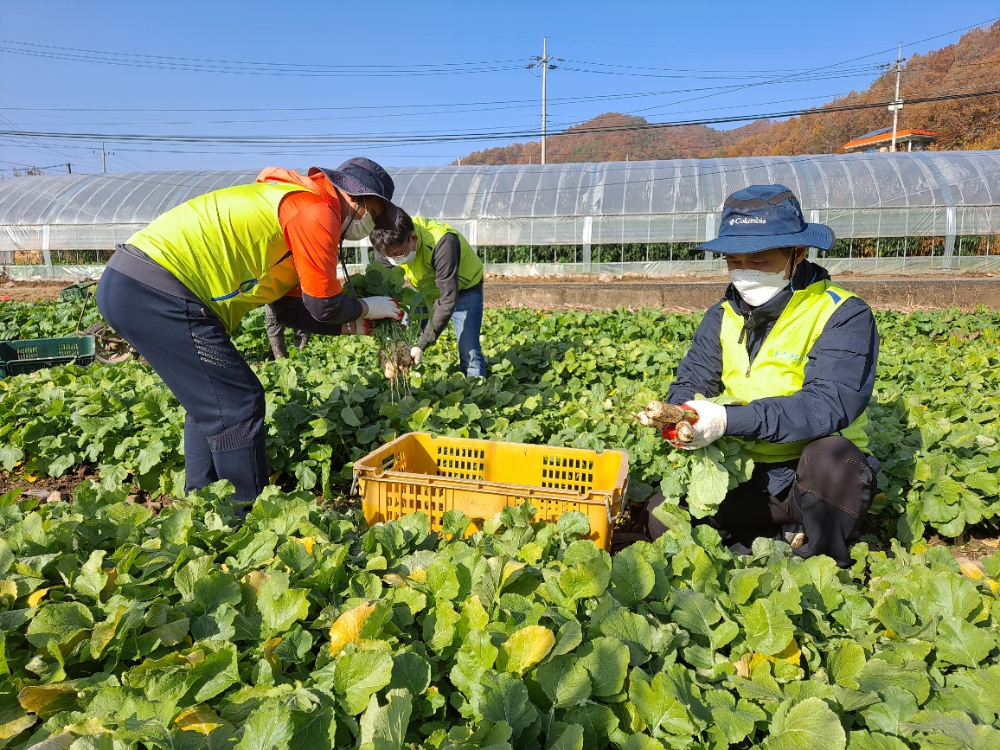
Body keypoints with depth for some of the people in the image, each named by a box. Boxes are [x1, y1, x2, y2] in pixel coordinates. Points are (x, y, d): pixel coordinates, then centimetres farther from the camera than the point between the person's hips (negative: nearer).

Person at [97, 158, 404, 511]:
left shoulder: (291, 204, 24)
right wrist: (366, 308, 13)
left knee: (209, 401, 19)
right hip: (156, 291, -11)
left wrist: (353, 326, 21)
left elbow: (289, 307, 22)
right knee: (237, 405, -4)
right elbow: (324, 306, -5)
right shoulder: (316, 209, -7)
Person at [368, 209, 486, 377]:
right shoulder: (390, 246, -22)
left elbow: (447, 299, -37)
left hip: (463, 289, -5)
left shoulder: (441, 243, -39)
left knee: (469, 352, -14)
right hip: (427, 288, 5)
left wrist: (421, 344, -39)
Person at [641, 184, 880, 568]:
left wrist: (728, 420, -39)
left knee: (829, 457, -37)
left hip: (818, 477, -4)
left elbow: (829, 404, -27)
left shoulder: (843, 315, -14)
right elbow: (690, 383, -1)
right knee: (661, 516, -14)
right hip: (746, 476, 4)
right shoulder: (722, 317, 4)